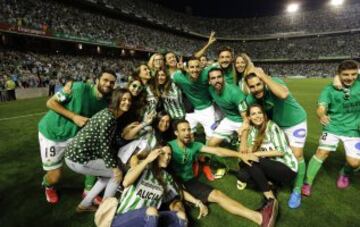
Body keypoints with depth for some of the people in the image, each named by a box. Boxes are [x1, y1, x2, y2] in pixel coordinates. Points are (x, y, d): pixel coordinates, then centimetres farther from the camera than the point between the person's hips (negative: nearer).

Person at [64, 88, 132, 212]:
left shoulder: (109, 114, 12)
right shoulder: (109, 117, -18)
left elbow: (116, 141, 10)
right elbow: (104, 146, -18)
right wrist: (115, 167, -11)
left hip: (75, 153, 10)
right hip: (79, 158, -10)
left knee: (111, 173, 20)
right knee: (117, 173, 0)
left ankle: (85, 205, 30)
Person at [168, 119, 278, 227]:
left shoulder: (194, 145, 1)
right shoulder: (170, 146, -11)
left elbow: (216, 151, -7)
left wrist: (240, 155, -17)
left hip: (190, 181, 5)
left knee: (217, 195, -15)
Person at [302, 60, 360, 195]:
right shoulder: (330, 89, -14)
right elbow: (321, 107, -28)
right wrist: (321, 115, -52)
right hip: (333, 127, -2)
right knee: (322, 152, -14)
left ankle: (345, 174, 33)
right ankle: (307, 183, -3)